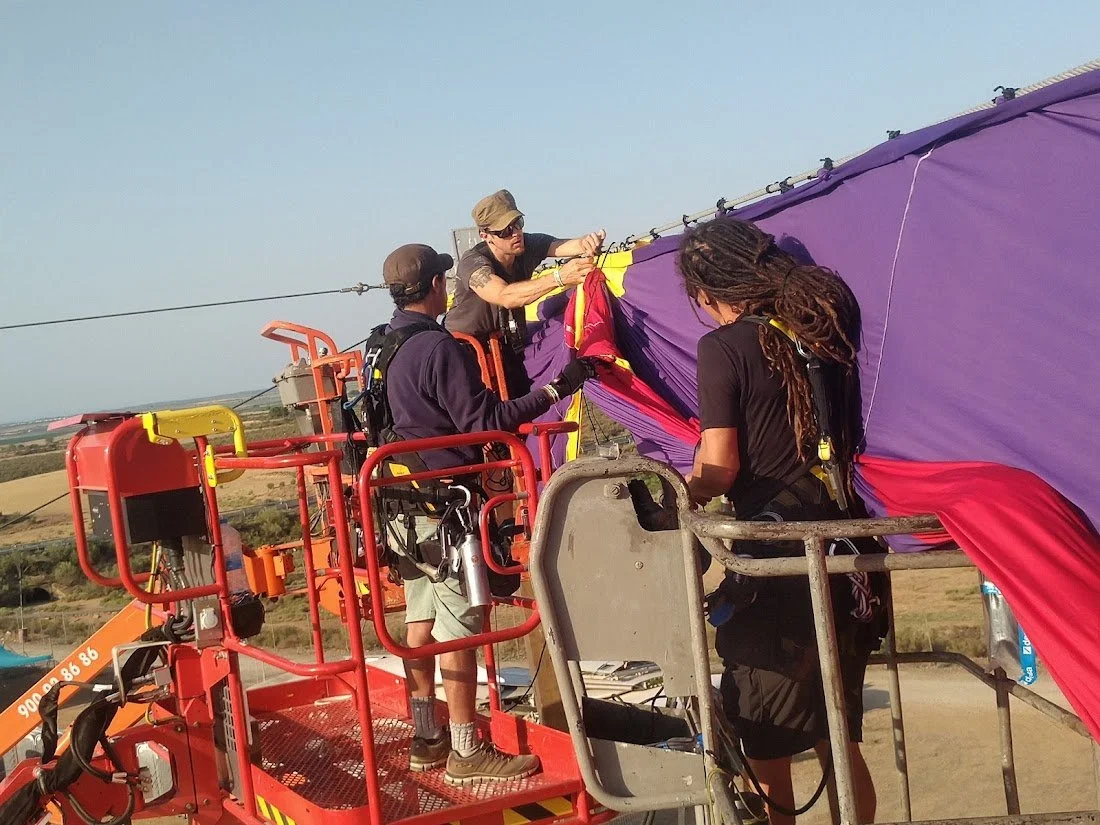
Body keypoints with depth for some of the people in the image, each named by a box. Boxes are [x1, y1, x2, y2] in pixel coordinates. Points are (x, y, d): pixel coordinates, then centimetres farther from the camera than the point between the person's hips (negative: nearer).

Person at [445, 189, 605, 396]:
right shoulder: (472, 262, -26)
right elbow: (505, 297, -44)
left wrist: (585, 243, -51)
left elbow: (565, 246, -24)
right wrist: (559, 277, -56)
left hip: (509, 346, 5)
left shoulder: (529, 245, -8)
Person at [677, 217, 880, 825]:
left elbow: (719, 467, -14)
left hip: (772, 557, -7)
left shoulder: (724, 347, -11)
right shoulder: (822, 324, 8)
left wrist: (680, 501, 2)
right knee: (837, 740, 18)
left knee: (765, 750, 5)